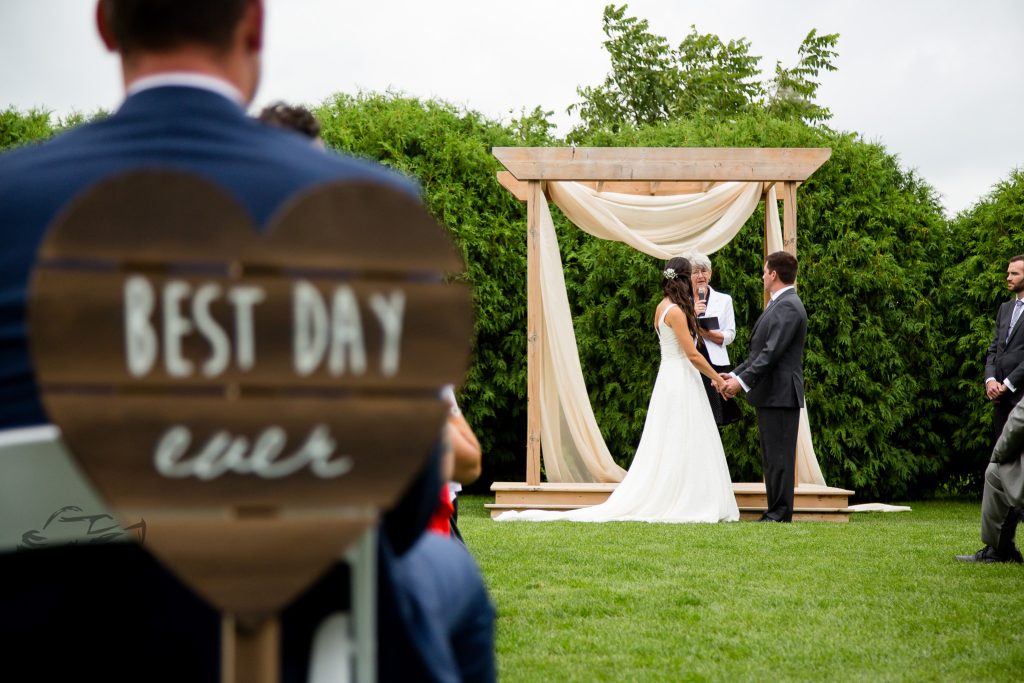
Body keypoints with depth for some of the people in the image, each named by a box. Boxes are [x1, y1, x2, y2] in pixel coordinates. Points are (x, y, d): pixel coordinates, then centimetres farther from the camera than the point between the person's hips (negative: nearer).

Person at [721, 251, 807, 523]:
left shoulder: (788, 307, -14)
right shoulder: (778, 305, 19)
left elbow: (773, 352, -22)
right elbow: (761, 350, 21)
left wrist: (743, 380, -21)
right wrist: (735, 373, 14)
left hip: (780, 394, -10)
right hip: (769, 394, 10)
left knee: (779, 455, -7)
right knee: (771, 456, 12)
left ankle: (780, 514, -5)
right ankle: (776, 511, 16)